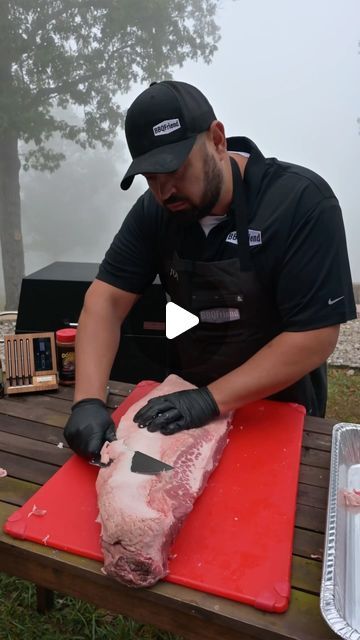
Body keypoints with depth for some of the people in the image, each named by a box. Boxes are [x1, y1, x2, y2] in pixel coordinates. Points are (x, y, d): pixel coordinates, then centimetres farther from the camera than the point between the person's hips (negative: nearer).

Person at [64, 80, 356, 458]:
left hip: (279, 408, -3)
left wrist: (211, 399, -30)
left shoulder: (302, 202, -25)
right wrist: (89, 400, -28)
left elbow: (316, 336, -27)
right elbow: (106, 299, -14)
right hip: (189, 396, 4)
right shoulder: (154, 211, -11)